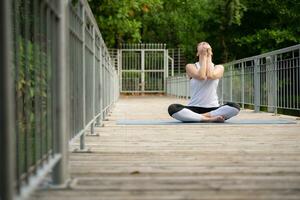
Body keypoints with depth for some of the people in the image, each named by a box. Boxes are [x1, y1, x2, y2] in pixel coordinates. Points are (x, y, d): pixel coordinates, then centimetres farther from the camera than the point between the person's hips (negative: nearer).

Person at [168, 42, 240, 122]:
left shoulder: (219, 67, 9)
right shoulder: (190, 67, 6)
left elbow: (210, 75, -15)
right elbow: (201, 76, -16)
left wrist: (208, 57, -1)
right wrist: (204, 57, -4)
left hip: (213, 108, 1)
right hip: (194, 108, -1)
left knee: (235, 107, -28)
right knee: (172, 108, -32)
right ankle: (211, 118, -31)